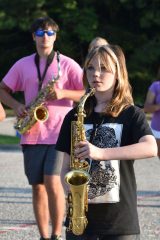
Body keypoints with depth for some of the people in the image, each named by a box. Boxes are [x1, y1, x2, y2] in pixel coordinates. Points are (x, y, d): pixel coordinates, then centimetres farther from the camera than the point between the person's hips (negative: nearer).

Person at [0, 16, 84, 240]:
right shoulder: (22, 65, 10)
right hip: (32, 135, 4)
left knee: (52, 181, -16)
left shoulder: (67, 64, 1)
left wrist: (63, 93, -17)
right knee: (38, 186, 5)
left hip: (59, 134, -4)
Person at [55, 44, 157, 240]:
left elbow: (151, 148, -20)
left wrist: (101, 153, -28)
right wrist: (70, 189, -11)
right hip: (80, 215, 3)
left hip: (120, 218, -3)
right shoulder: (75, 116, 9)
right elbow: (67, 166, 12)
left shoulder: (131, 115, 0)